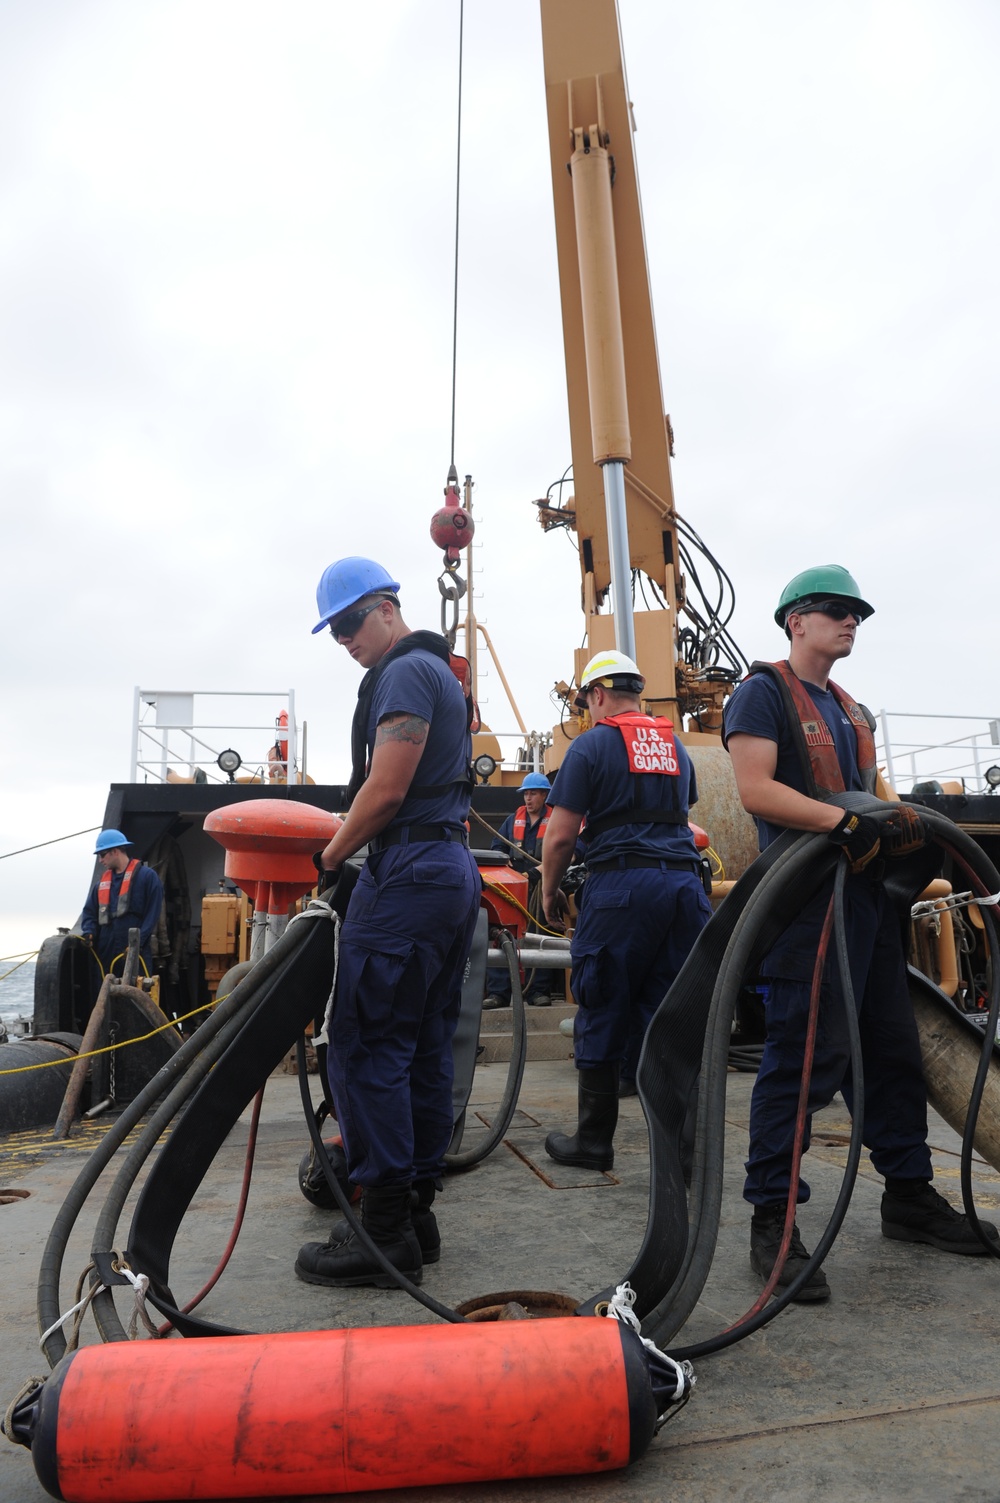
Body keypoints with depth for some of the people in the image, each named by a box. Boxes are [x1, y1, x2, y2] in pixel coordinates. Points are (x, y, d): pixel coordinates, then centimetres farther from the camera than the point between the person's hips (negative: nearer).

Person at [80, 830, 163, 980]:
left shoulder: (147, 876, -3)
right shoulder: (102, 881, 15)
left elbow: (152, 914, -7)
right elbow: (89, 911, 18)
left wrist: (138, 942, -15)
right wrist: (89, 932, -2)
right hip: (106, 952, 6)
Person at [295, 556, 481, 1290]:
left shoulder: (407, 672, -8)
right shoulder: (445, 673, 23)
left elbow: (385, 791, -17)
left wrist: (329, 858, -3)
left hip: (409, 872, -10)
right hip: (456, 869, 10)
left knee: (366, 1046, -5)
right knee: (426, 1049, 11)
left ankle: (384, 1229, 1)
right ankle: (417, 1211, 20)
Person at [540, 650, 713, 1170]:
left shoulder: (591, 745, -1)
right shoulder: (675, 746, 17)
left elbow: (560, 835, -5)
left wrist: (549, 892, 10)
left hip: (620, 886, -5)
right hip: (684, 883, 5)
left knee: (601, 1018, 6)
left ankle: (594, 1142, 15)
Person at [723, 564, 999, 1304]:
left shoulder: (854, 711, 22)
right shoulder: (765, 692, -5)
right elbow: (756, 790, -18)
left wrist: (901, 823, 4)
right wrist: (845, 821, -27)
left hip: (866, 893, 9)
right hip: (805, 898, -9)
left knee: (894, 1049, 16)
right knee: (803, 1057, -8)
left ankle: (910, 1195, 32)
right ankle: (772, 1222, 4)